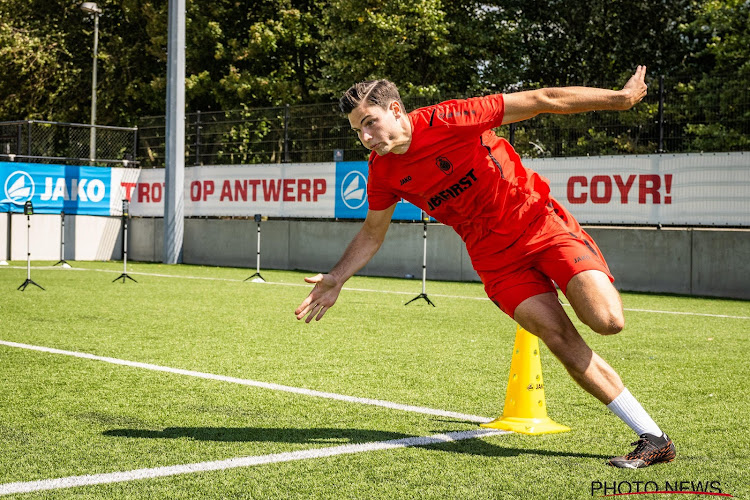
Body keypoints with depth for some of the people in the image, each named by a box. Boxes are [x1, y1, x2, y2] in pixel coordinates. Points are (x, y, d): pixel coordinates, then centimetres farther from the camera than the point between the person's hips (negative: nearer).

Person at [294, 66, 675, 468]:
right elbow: (372, 232, 16)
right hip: (494, 258, 4)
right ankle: (654, 439, -6)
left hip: (539, 221, -3)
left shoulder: (448, 119, -19)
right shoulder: (382, 171, -3)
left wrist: (620, 97, -11)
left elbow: (541, 101, -14)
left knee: (607, 321, -21)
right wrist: (336, 278, 7)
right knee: (561, 340, -13)